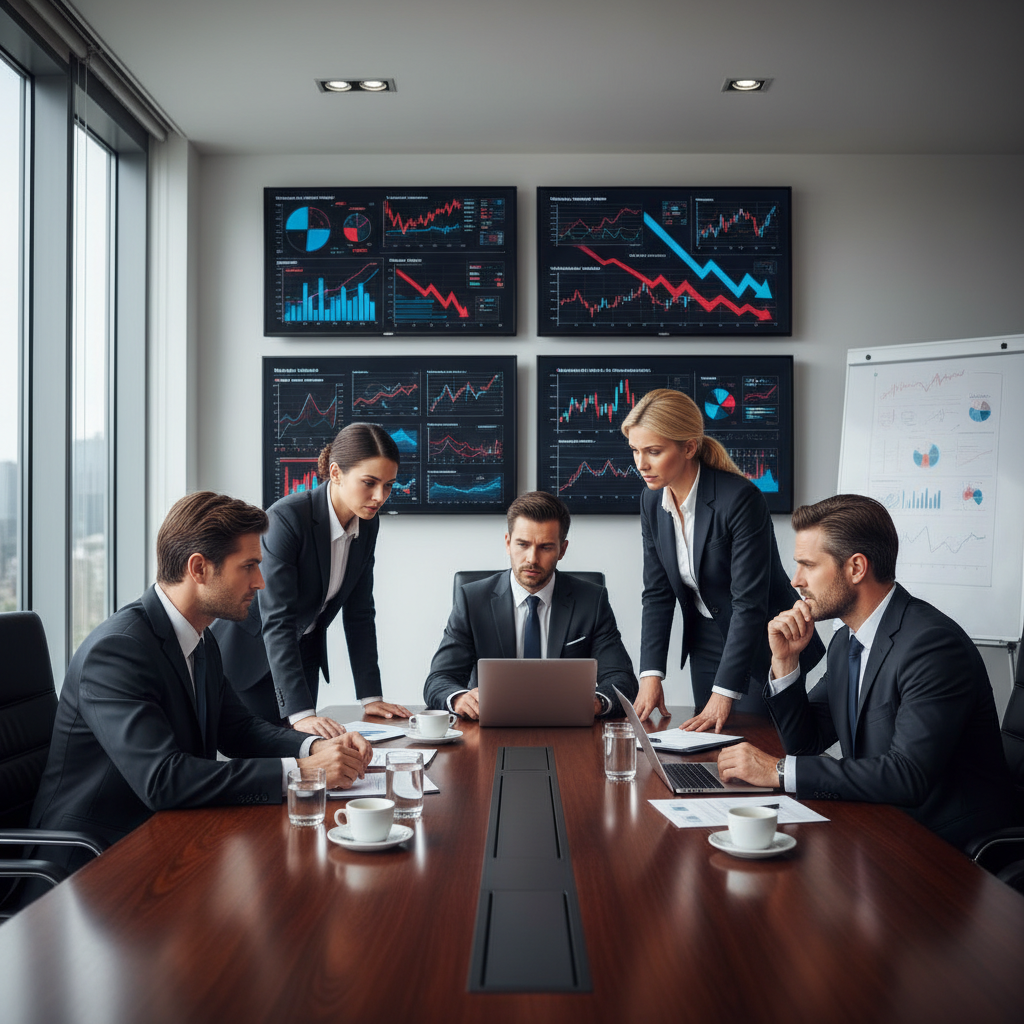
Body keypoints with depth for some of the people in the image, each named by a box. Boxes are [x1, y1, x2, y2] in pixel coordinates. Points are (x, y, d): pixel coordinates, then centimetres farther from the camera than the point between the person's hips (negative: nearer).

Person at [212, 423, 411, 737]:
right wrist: (301, 713, -41)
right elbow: (277, 620, -34)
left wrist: (371, 697, -7)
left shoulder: (367, 525, -8)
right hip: (248, 653, -6)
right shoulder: (287, 517, -30)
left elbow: (359, 614, -1)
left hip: (302, 656, 6)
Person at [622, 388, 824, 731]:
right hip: (705, 644, 6)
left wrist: (723, 694, -29)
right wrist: (651, 676, -12)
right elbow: (657, 594, -1)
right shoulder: (652, 501, -4)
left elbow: (749, 604, -27)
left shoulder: (740, 499, -26)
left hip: (762, 648, -6)